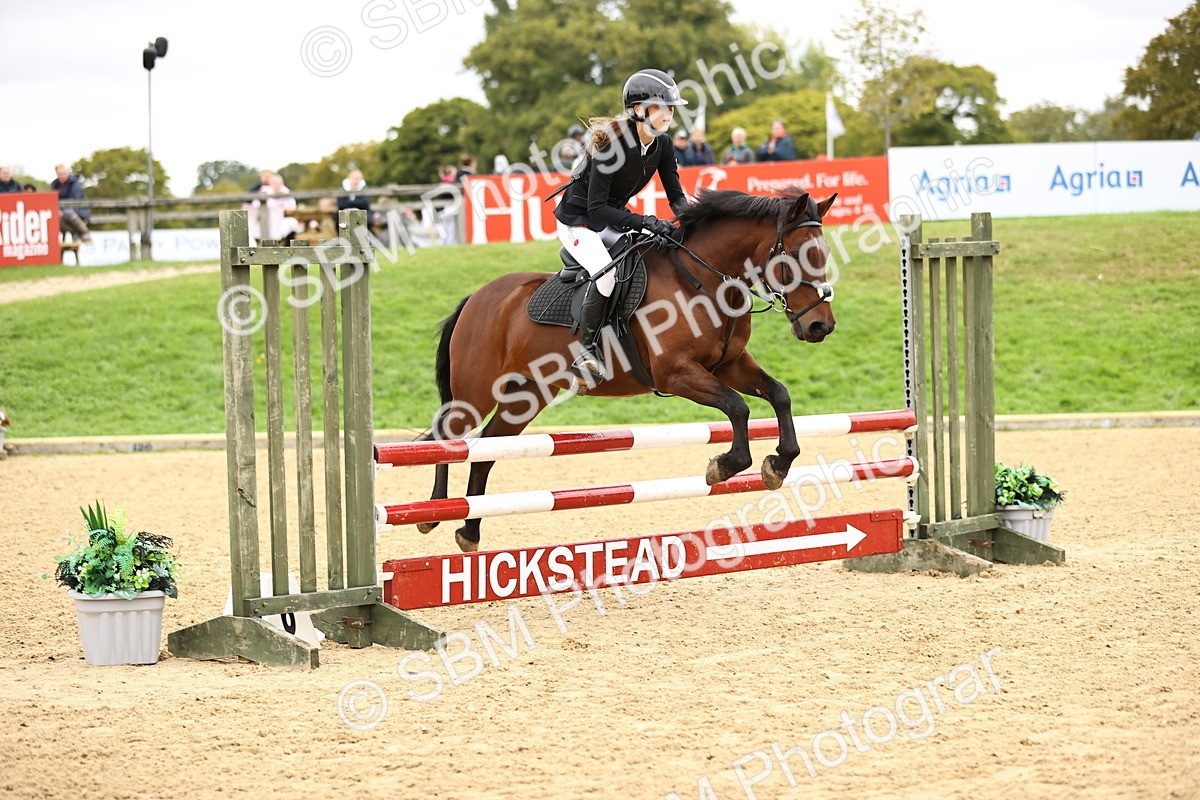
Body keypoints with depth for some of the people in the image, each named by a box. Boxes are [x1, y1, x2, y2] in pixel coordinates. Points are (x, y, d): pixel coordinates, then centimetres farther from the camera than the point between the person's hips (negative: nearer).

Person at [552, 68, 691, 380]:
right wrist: (645, 222, -37)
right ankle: (587, 351, -21)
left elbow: (676, 195, 0)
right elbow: (596, 207, -29)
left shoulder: (661, 143, -7)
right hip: (578, 221, -8)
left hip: (613, 220, 8)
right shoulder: (612, 144, -29)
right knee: (606, 273, -32)